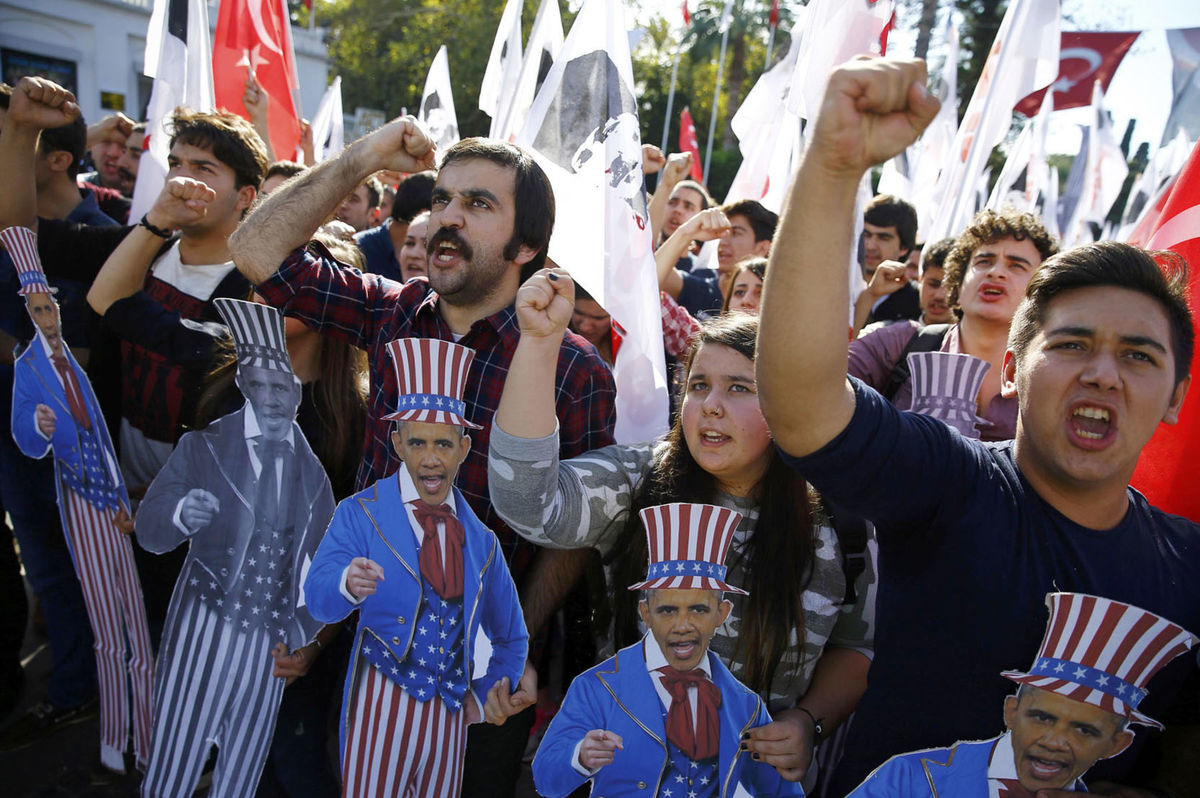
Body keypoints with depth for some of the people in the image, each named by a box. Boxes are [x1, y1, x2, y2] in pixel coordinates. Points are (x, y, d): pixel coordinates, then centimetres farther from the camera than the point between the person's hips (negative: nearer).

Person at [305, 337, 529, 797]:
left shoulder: (480, 539, 8)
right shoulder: (361, 514, -2)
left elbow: (511, 636, 20)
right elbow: (319, 598, -19)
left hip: (449, 713, 4)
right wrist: (347, 583, -40)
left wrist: (489, 691, 5)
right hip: (384, 706, -3)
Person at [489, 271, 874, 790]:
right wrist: (540, 338, -22)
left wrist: (810, 721, -6)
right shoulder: (639, 483, -3)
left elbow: (857, 645, 11)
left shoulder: (832, 523, -1)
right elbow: (530, 503, -21)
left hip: (763, 774, 0)